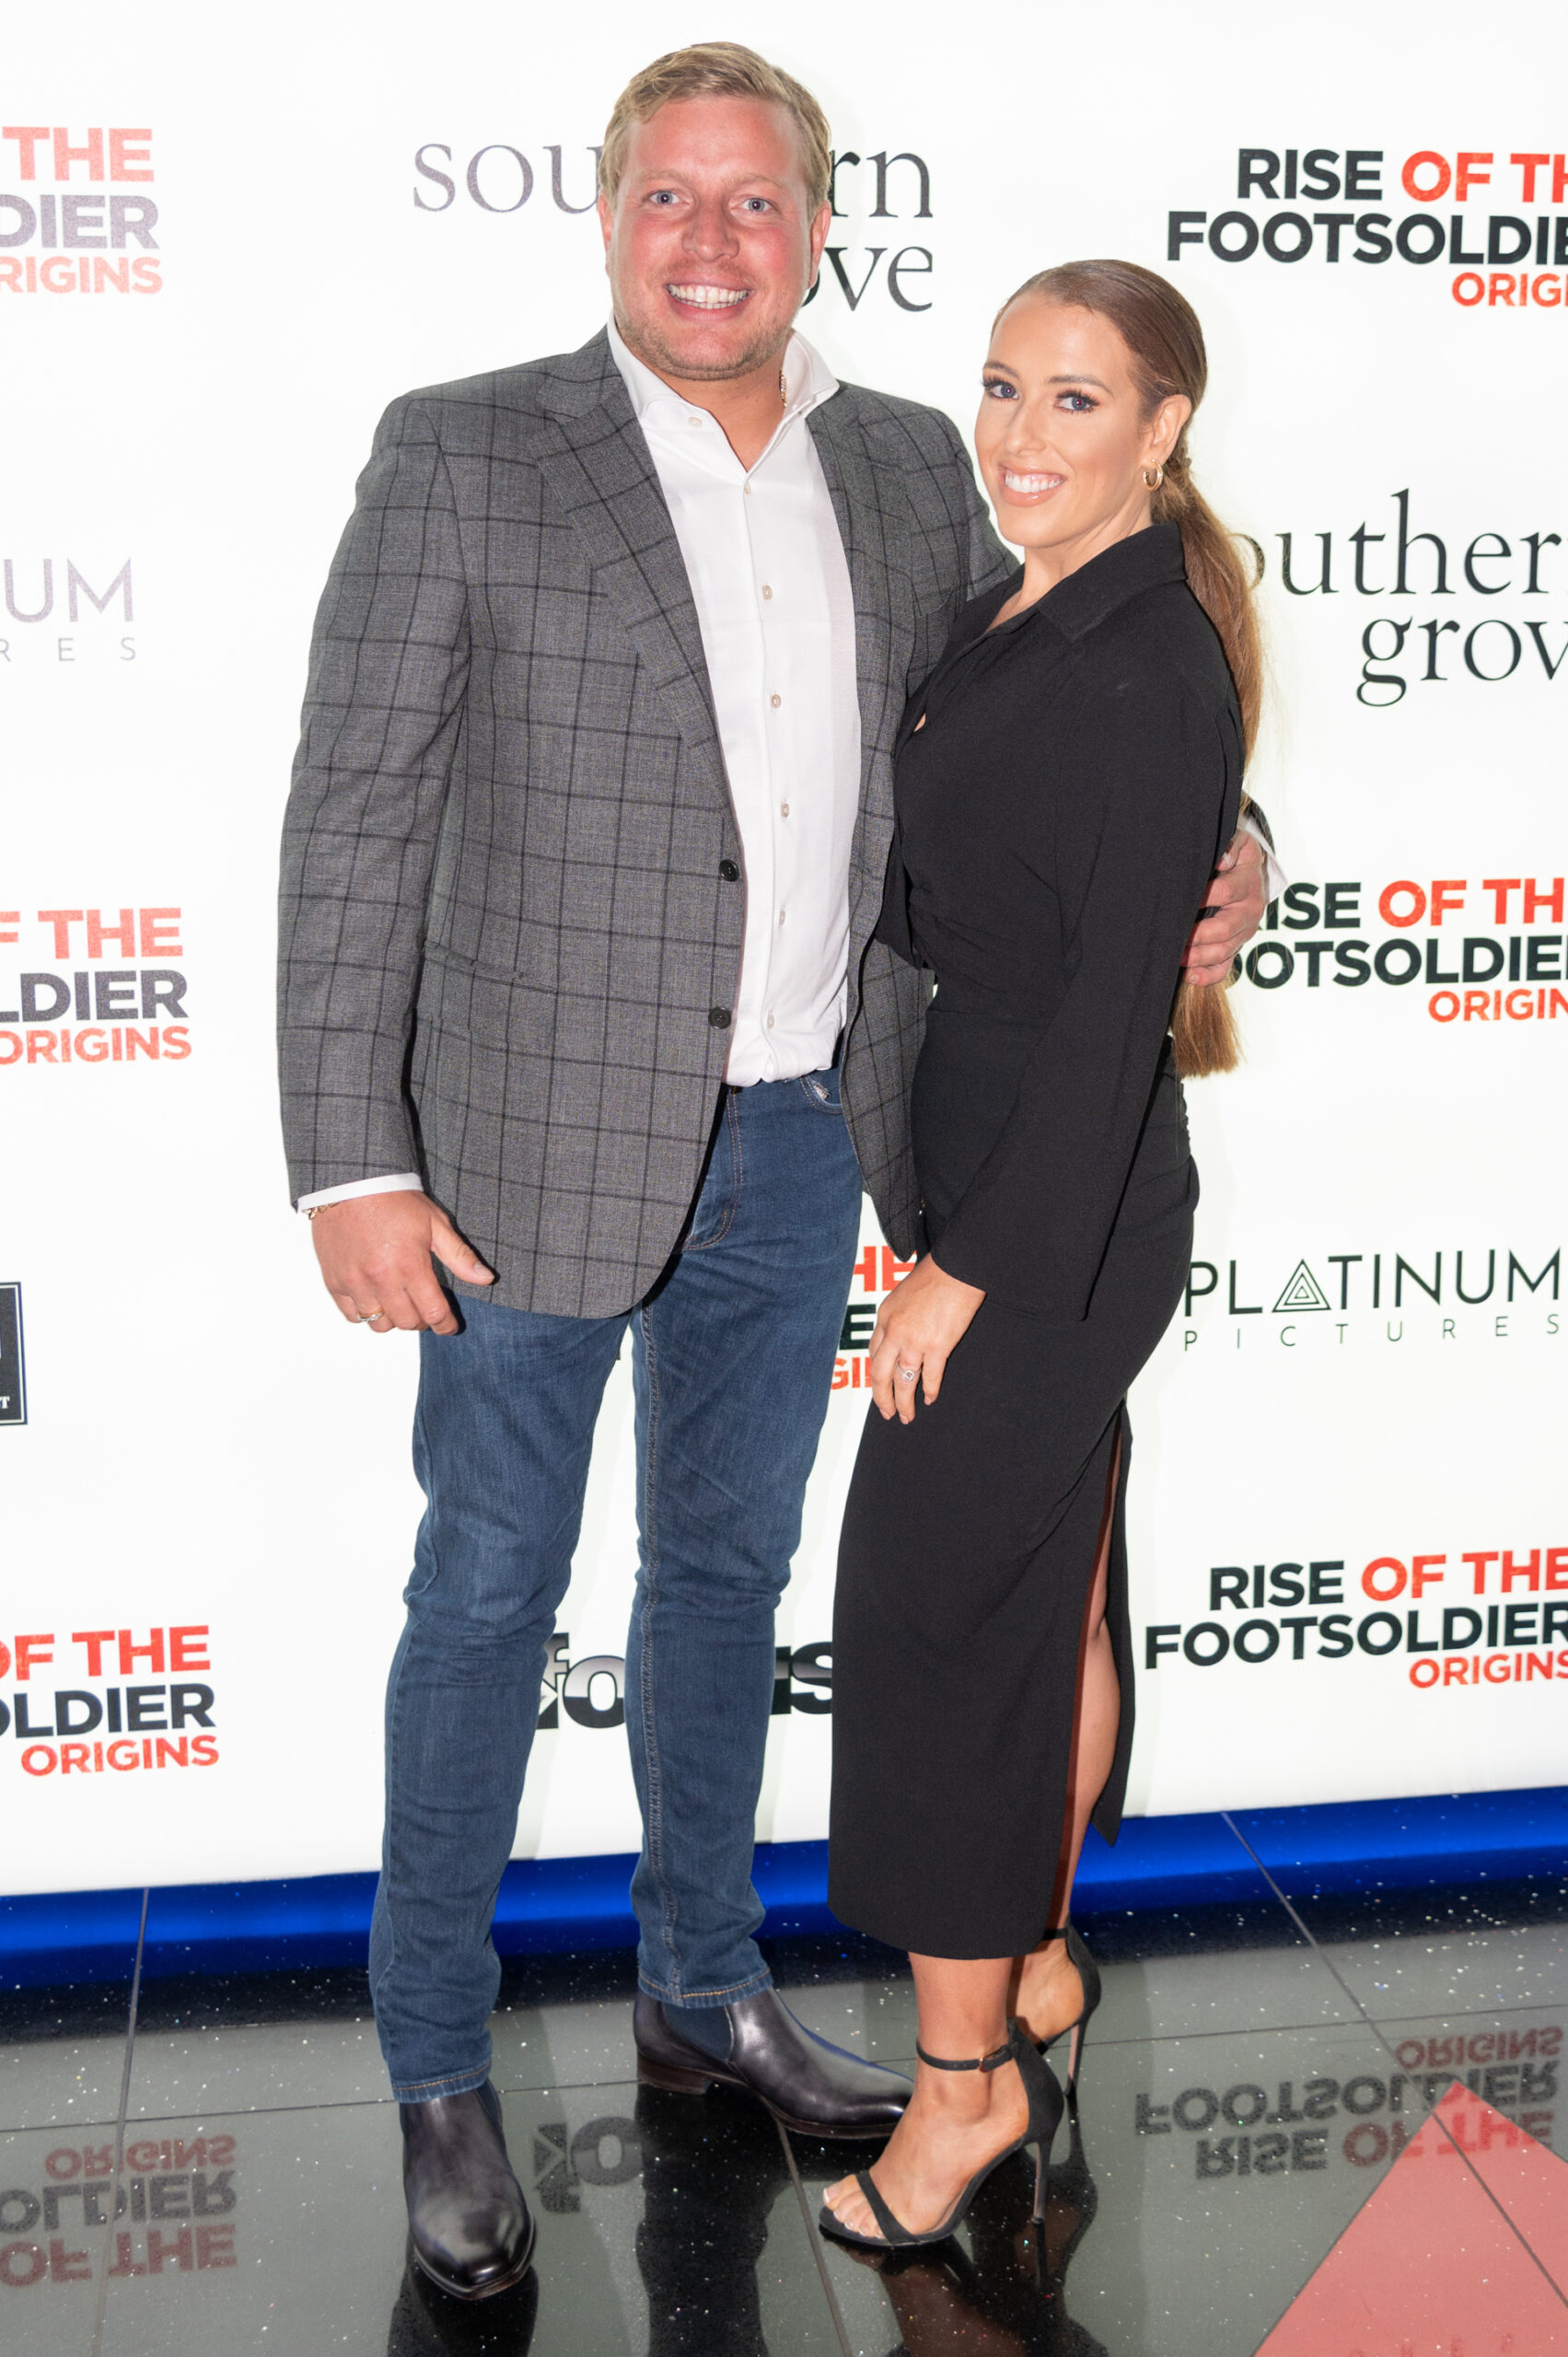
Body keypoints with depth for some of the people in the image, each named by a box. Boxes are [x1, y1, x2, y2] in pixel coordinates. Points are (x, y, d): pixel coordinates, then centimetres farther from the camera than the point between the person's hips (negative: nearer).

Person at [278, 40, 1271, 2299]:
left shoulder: (910, 467, 5)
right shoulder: (462, 451, -8)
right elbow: (354, 820, -10)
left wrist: (1203, 854, -1)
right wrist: (357, 1170, -15)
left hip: (801, 1139, 5)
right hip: (543, 1139, -4)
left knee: (726, 1572, 18)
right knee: (490, 1599, 8)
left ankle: (703, 1989, 39)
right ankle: (440, 2071, 26)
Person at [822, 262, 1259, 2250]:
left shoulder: (1155, 667, -19)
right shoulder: (1022, 617, 9)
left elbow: (1116, 992, -21)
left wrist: (978, 1261, -20)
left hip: (1056, 1207, -9)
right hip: (1000, 1172, 9)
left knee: (938, 1610, -2)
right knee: (1050, 1595, 19)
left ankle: (967, 2074, 14)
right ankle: (1033, 1962, 36)